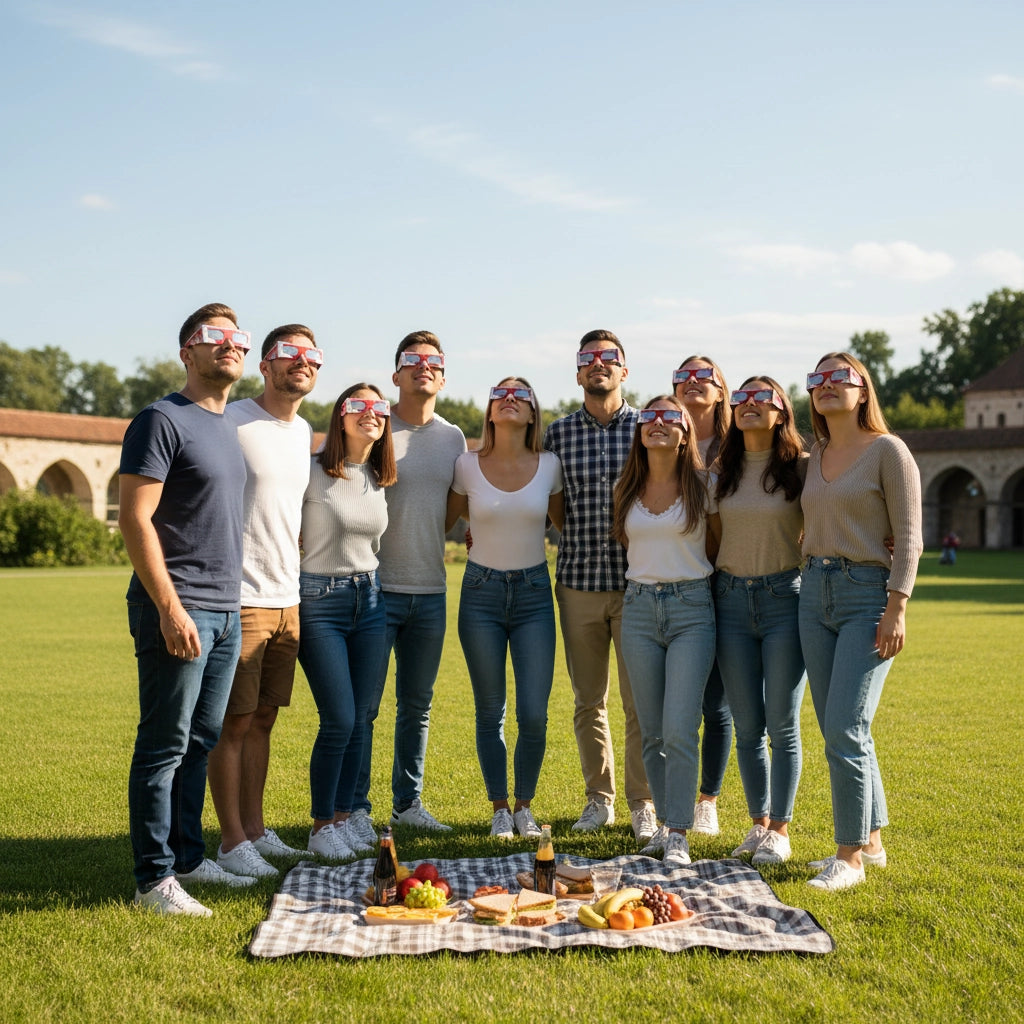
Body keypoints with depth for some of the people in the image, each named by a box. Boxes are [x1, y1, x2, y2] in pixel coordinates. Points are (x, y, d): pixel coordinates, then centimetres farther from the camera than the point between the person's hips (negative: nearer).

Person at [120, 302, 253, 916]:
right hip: (178, 611, -8)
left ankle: (188, 858, 24)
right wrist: (170, 607, -19)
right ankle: (155, 879, 5)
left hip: (226, 612, 8)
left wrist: (234, 604, 17)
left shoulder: (228, 427, 17)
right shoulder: (162, 420, -8)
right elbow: (135, 519, -14)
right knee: (165, 745, -2)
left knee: (202, 741, 13)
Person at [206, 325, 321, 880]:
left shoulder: (305, 433, 14)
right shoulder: (229, 423, -9)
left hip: (287, 601, 7)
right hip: (240, 600, -7)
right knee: (234, 723, 0)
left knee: (262, 720, 13)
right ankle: (231, 841, 9)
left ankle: (254, 828, 22)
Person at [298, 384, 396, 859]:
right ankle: (320, 827, 8)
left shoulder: (379, 480, 8)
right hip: (319, 601, -6)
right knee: (339, 721, -8)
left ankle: (342, 818, 19)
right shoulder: (312, 472, -10)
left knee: (358, 719, 7)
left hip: (368, 600, 6)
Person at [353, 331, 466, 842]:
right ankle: (356, 807, 9)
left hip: (430, 590, 5)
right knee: (364, 703, -2)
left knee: (417, 704, 12)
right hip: (377, 587, -5)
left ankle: (408, 803, 23)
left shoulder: (453, 437, 11)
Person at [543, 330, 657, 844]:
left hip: (638, 584, -2)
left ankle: (642, 804, 14)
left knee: (641, 702, 0)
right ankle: (599, 798, 24)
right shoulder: (558, 433, 5)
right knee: (588, 702, 10)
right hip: (578, 583, 2)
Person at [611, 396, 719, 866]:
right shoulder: (626, 489, 8)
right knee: (651, 732, 7)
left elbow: (720, 546, 8)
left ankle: (679, 834, -3)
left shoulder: (702, 486, -2)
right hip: (639, 607, 4)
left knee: (680, 729, -11)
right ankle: (665, 821, 20)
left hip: (691, 608, -4)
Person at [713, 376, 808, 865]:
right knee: (748, 727, 8)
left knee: (782, 726, 1)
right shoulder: (722, 471, 7)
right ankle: (758, 823, 22)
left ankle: (780, 830, 14)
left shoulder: (800, 467, -3)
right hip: (731, 599, 3)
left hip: (784, 597, -3)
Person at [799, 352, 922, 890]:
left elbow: (908, 537, -9)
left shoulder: (887, 451, -5)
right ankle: (871, 841, 23)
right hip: (815, 593, 7)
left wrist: (897, 608, -16)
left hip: (868, 593, -6)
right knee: (840, 730, 10)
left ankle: (850, 856, 0)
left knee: (844, 730, -11)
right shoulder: (813, 458, 13)